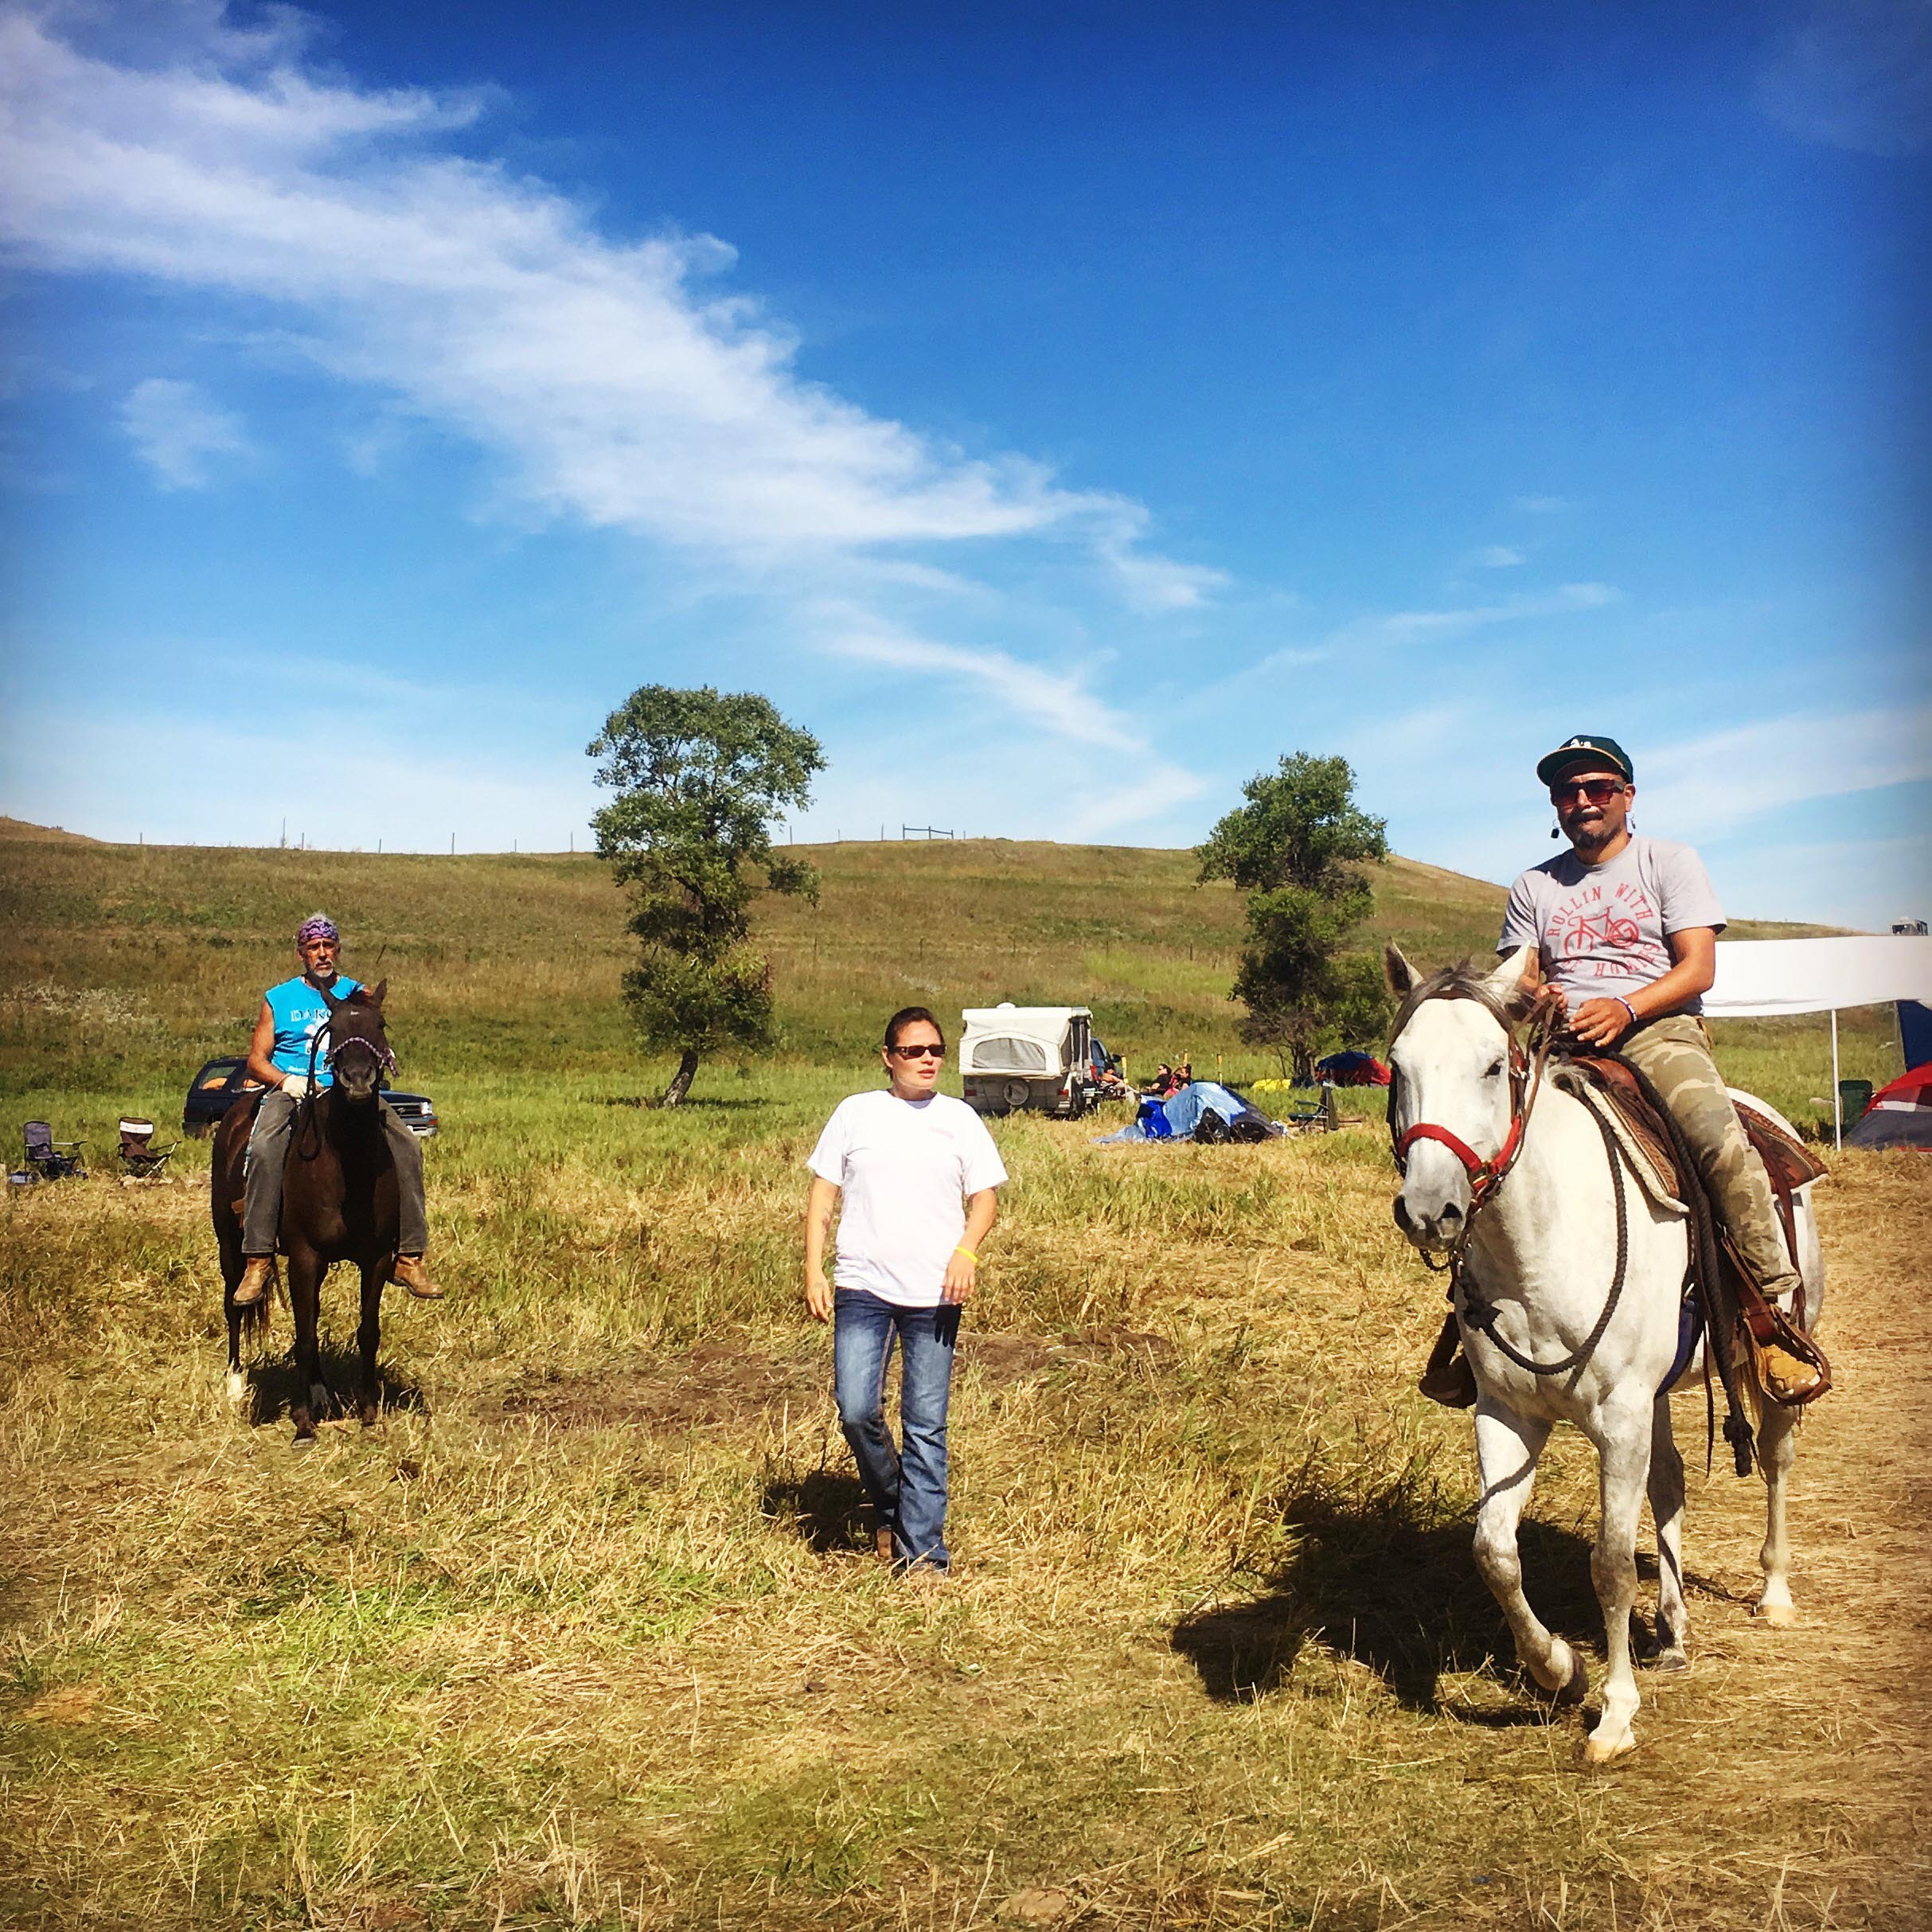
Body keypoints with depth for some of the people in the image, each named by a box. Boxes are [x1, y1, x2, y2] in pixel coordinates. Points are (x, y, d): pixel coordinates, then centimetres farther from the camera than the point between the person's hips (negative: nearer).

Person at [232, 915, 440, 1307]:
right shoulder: (279, 999, 15)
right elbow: (256, 1060, 11)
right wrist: (286, 1079, -11)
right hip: (291, 1091, -1)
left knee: (407, 1147, -22)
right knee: (265, 1149, -33)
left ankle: (408, 1257, -19)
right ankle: (258, 1259, -32)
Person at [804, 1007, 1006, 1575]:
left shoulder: (960, 1119, 8)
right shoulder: (856, 1113, 7)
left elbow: (984, 1198, 9)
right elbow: (823, 1196, 8)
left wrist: (966, 1251, -10)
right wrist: (814, 1271, 0)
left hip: (935, 1295, 0)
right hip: (862, 1289, 0)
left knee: (926, 1426, 2)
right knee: (857, 1411, -10)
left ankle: (923, 1552, 11)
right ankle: (888, 1505, 19)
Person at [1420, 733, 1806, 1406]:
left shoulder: (1670, 862, 9)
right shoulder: (1533, 887, 20)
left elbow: (1698, 969, -1)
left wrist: (1623, 1007, -19)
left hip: (1657, 1030, -3)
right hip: (1559, 1040, 3)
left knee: (1722, 1140, -32)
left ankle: (1777, 1306, -22)